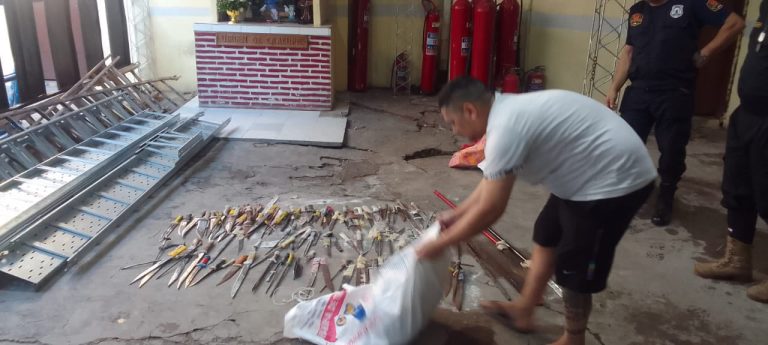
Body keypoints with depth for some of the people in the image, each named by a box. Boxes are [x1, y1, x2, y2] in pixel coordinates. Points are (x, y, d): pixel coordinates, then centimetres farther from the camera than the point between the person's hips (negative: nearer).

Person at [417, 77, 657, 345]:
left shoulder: (505, 128, -25)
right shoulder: (508, 112, 6)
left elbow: (490, 210, -22)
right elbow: (492, 181, 17)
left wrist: (441, 243, -11)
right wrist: (457, 213, 21)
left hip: (616, 180, -10)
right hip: (596, 173, 10)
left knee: (574, 269, 3)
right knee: (547, 236, 21)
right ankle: (523, 311, 37)